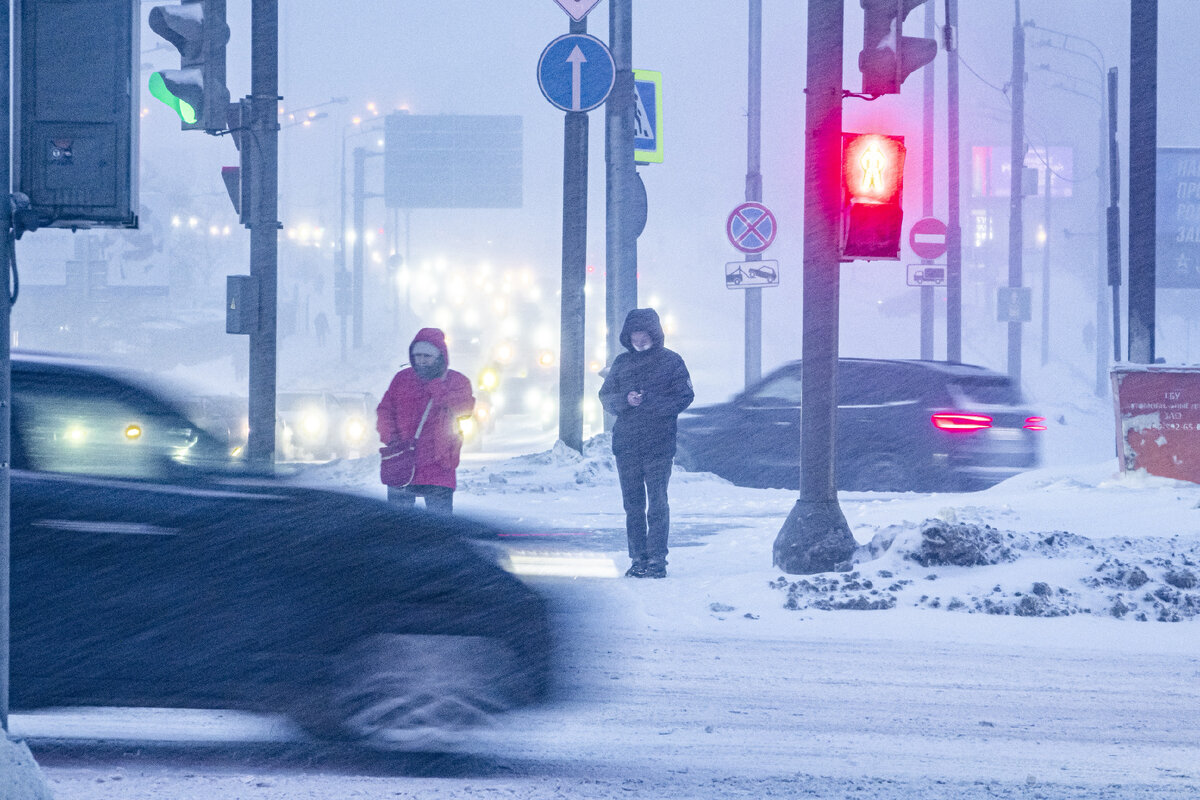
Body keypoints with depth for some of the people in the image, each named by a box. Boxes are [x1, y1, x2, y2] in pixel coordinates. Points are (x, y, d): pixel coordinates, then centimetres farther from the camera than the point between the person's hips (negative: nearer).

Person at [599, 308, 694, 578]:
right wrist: (626, 400, -9)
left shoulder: (670, 361, 4)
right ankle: (639, 558, 9)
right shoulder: (622, 363, 15)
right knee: (633, 503, 5)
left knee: (657, 502, -8)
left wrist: (654, 403, -17)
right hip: (625, 443, 4)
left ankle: (657, 559, -7)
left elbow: (685, 396, -2)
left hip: (659, 444, -4)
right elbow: (606, 398, 12)